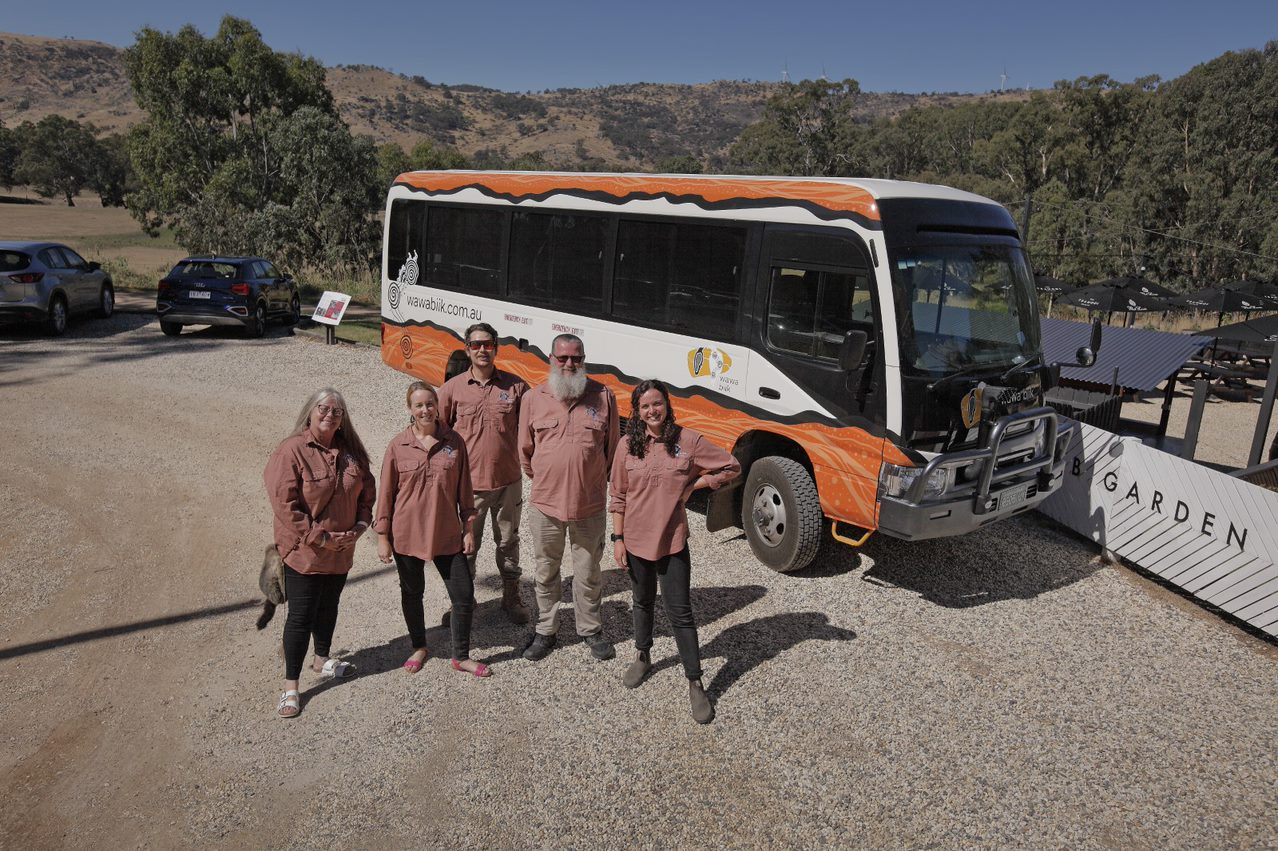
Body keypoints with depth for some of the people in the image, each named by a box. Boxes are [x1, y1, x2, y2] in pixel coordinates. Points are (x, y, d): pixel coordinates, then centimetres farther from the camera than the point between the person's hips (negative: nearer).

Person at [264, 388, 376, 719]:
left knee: (329, 607, 21)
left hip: (341, 551, 6)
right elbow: (284, 503, -20)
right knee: (301, 616, 0)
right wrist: (318, 537, -20)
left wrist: (360, 525, -4)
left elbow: (367, 491, 11)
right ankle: (290, 686, 13)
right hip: (304, 552, -6)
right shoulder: (292, 450, -16)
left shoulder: (350, 452, 3)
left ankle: (321, 660, 43)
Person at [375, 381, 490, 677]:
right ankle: (419, 647, 39)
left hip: (447, 534, 1)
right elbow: (386, 492, -1)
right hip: (407, 534, 0)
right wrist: (382, 536, -1)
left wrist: (469, 528, 2)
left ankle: (461, 657, 20)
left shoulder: (454, 441, -3)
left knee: (464, 594, 1)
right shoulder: (398, 446, -6)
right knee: (412, 593, 16)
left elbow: (464, 488, 3)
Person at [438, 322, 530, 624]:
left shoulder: (516, 386, -2)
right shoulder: (452, 388, -3)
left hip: (508, 480, 1)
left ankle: (511, 596, 33)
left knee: (508, 541, 16)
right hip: (468, 482, -1)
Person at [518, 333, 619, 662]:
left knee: (588, 573, 13)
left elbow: (611, 447, 7)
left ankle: (591, 630, 32)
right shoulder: (533, 398, -3)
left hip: (589, 506, 0)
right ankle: (545, 631, 33)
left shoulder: (604, 396, -4)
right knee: (546, 572, 16)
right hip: (545, 503, 1)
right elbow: (525, 450, 9)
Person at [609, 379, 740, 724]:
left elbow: (732, 467, -3)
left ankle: (695, 685, 9)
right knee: (643, 602, 22)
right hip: (636, 541, 2)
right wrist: (617, 538, -1)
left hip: (673, 542, -2)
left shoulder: (687, 440, -9)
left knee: (680, 613, -1)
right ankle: (642, 657, 44)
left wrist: (694, 484, -10)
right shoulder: (629, 446, -3)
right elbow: (618, 497, 2)